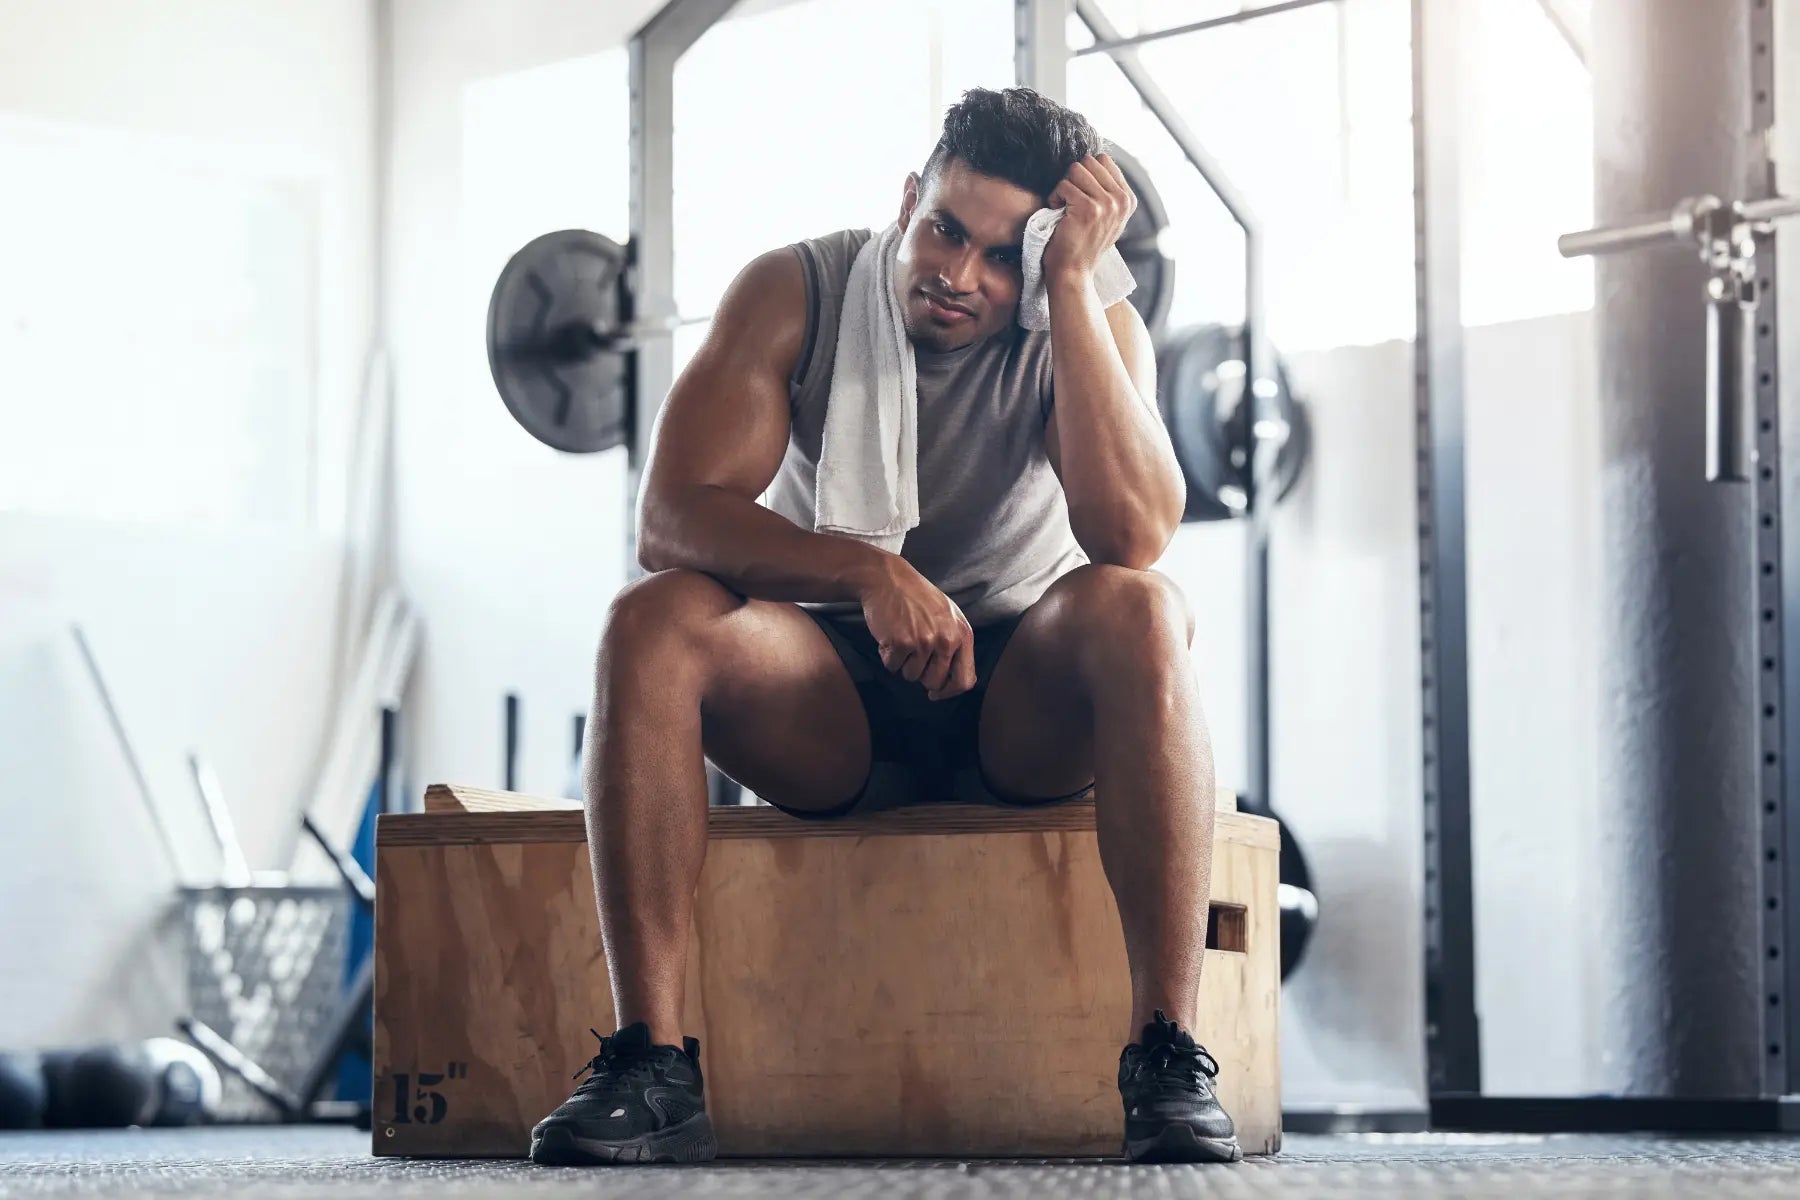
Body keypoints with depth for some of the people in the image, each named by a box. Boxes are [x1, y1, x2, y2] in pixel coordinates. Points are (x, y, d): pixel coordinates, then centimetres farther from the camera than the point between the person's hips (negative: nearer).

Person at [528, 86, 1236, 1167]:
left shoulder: (1094, 329, -10)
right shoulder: (794, 293, -9)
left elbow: (1132, 537, -29)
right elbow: (671, 517, -20)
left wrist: (1073, 285, -28)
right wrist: (872, 574, -36)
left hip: (1025, 711, 0)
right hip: (829, 712, 1)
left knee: (1142, 610, -32)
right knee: (653, 621, -28)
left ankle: (1170, 1059, -36)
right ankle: (651, 1065, -34)